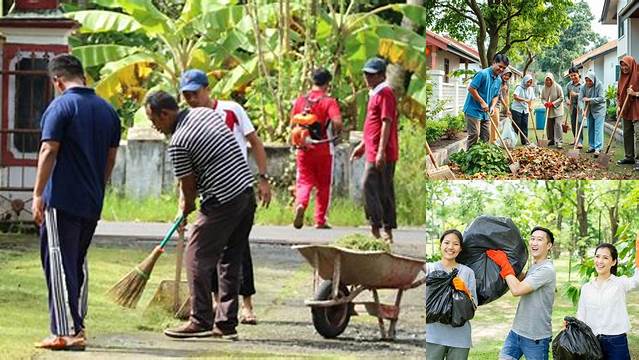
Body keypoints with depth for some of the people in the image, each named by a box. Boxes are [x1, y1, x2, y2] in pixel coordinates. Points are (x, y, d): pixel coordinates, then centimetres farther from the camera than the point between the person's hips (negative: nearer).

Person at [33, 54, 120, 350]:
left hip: (62, 200, -7)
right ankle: (77, 326, 21)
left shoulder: (60, 107, -10)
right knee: (78, 264, 18)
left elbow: (48, 152, -15)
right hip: (92, 203, 7)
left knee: (59, 265, -4)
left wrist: (38, 195, -14)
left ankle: (67, 332, -8)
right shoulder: (108, 110, 11)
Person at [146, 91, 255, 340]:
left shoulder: (178, 143, -13)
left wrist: (186, 208, 17)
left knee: (197, 258, 2)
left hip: (222, 203, -9)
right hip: (246, 193, 9)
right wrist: (187, 199, 21)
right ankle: (226, 323, 14)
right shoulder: (207, 113, 11)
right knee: (230, 260, 13)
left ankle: (200, 321, 2)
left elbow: (188, 184, -4)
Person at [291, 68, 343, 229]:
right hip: (323, 149, -2)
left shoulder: (301, 100, 3)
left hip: (303, 149, 2)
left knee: (304, 181, 6)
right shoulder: (329, 102, -8)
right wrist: (336, 132, -1)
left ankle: (300, 204, -25)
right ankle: (320, 220, 12)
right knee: (323, 186, 10)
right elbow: (337, 122, -22)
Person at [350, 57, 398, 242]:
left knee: (369, 187, -12)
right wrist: (362, 145, 28)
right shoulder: (375, 94, 20)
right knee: (384, 191, 9)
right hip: (374, 152, 10)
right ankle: (388, 232, 11)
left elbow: (386, 123, -18)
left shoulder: (385, 93, -11)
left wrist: (381, 151, -24)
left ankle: (376, 228, -10)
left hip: (381, 154, -10)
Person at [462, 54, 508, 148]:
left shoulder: (499, 80, 10)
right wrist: (482, 102, -18)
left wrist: (492, 106, -3)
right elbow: (471, 88, -19)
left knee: (486, 136, 9)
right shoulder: (483, 74, -16)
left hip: (485, 113, 8)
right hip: (474, 110, -8)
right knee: (474, 135, -11)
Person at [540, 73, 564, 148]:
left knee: (557, 125, -14)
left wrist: (553, 103, -18)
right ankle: (552, 140, 25)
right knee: (549, 126, 9)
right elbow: (542, 98, 11)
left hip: (557, 109, -5)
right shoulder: (544, 88, 3)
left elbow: (561, 98, -10)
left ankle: (559, 142, -16)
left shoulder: (557, 87, -11)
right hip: (549, 110, 5)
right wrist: (545, 103, -11)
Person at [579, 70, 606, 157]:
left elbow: (601, 98, -18)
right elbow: (580, 99, -9)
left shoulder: (599, 85, -15)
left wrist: (589, 99, -25)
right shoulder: (584, 87, -5)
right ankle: (592, 146, 20)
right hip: (589, 110, 5)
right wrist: (583, 110, -22)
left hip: (599, 109, -5)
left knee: (598, 129, -10)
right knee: (590, 129, 10)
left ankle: (598, 148, -15)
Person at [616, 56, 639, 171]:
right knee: (627, 134, 11)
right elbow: (619, 93, 18)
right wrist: (619, 106, 7)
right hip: (626, 110, 8)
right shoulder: (623, 77, 12)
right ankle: (629, 157, 19)